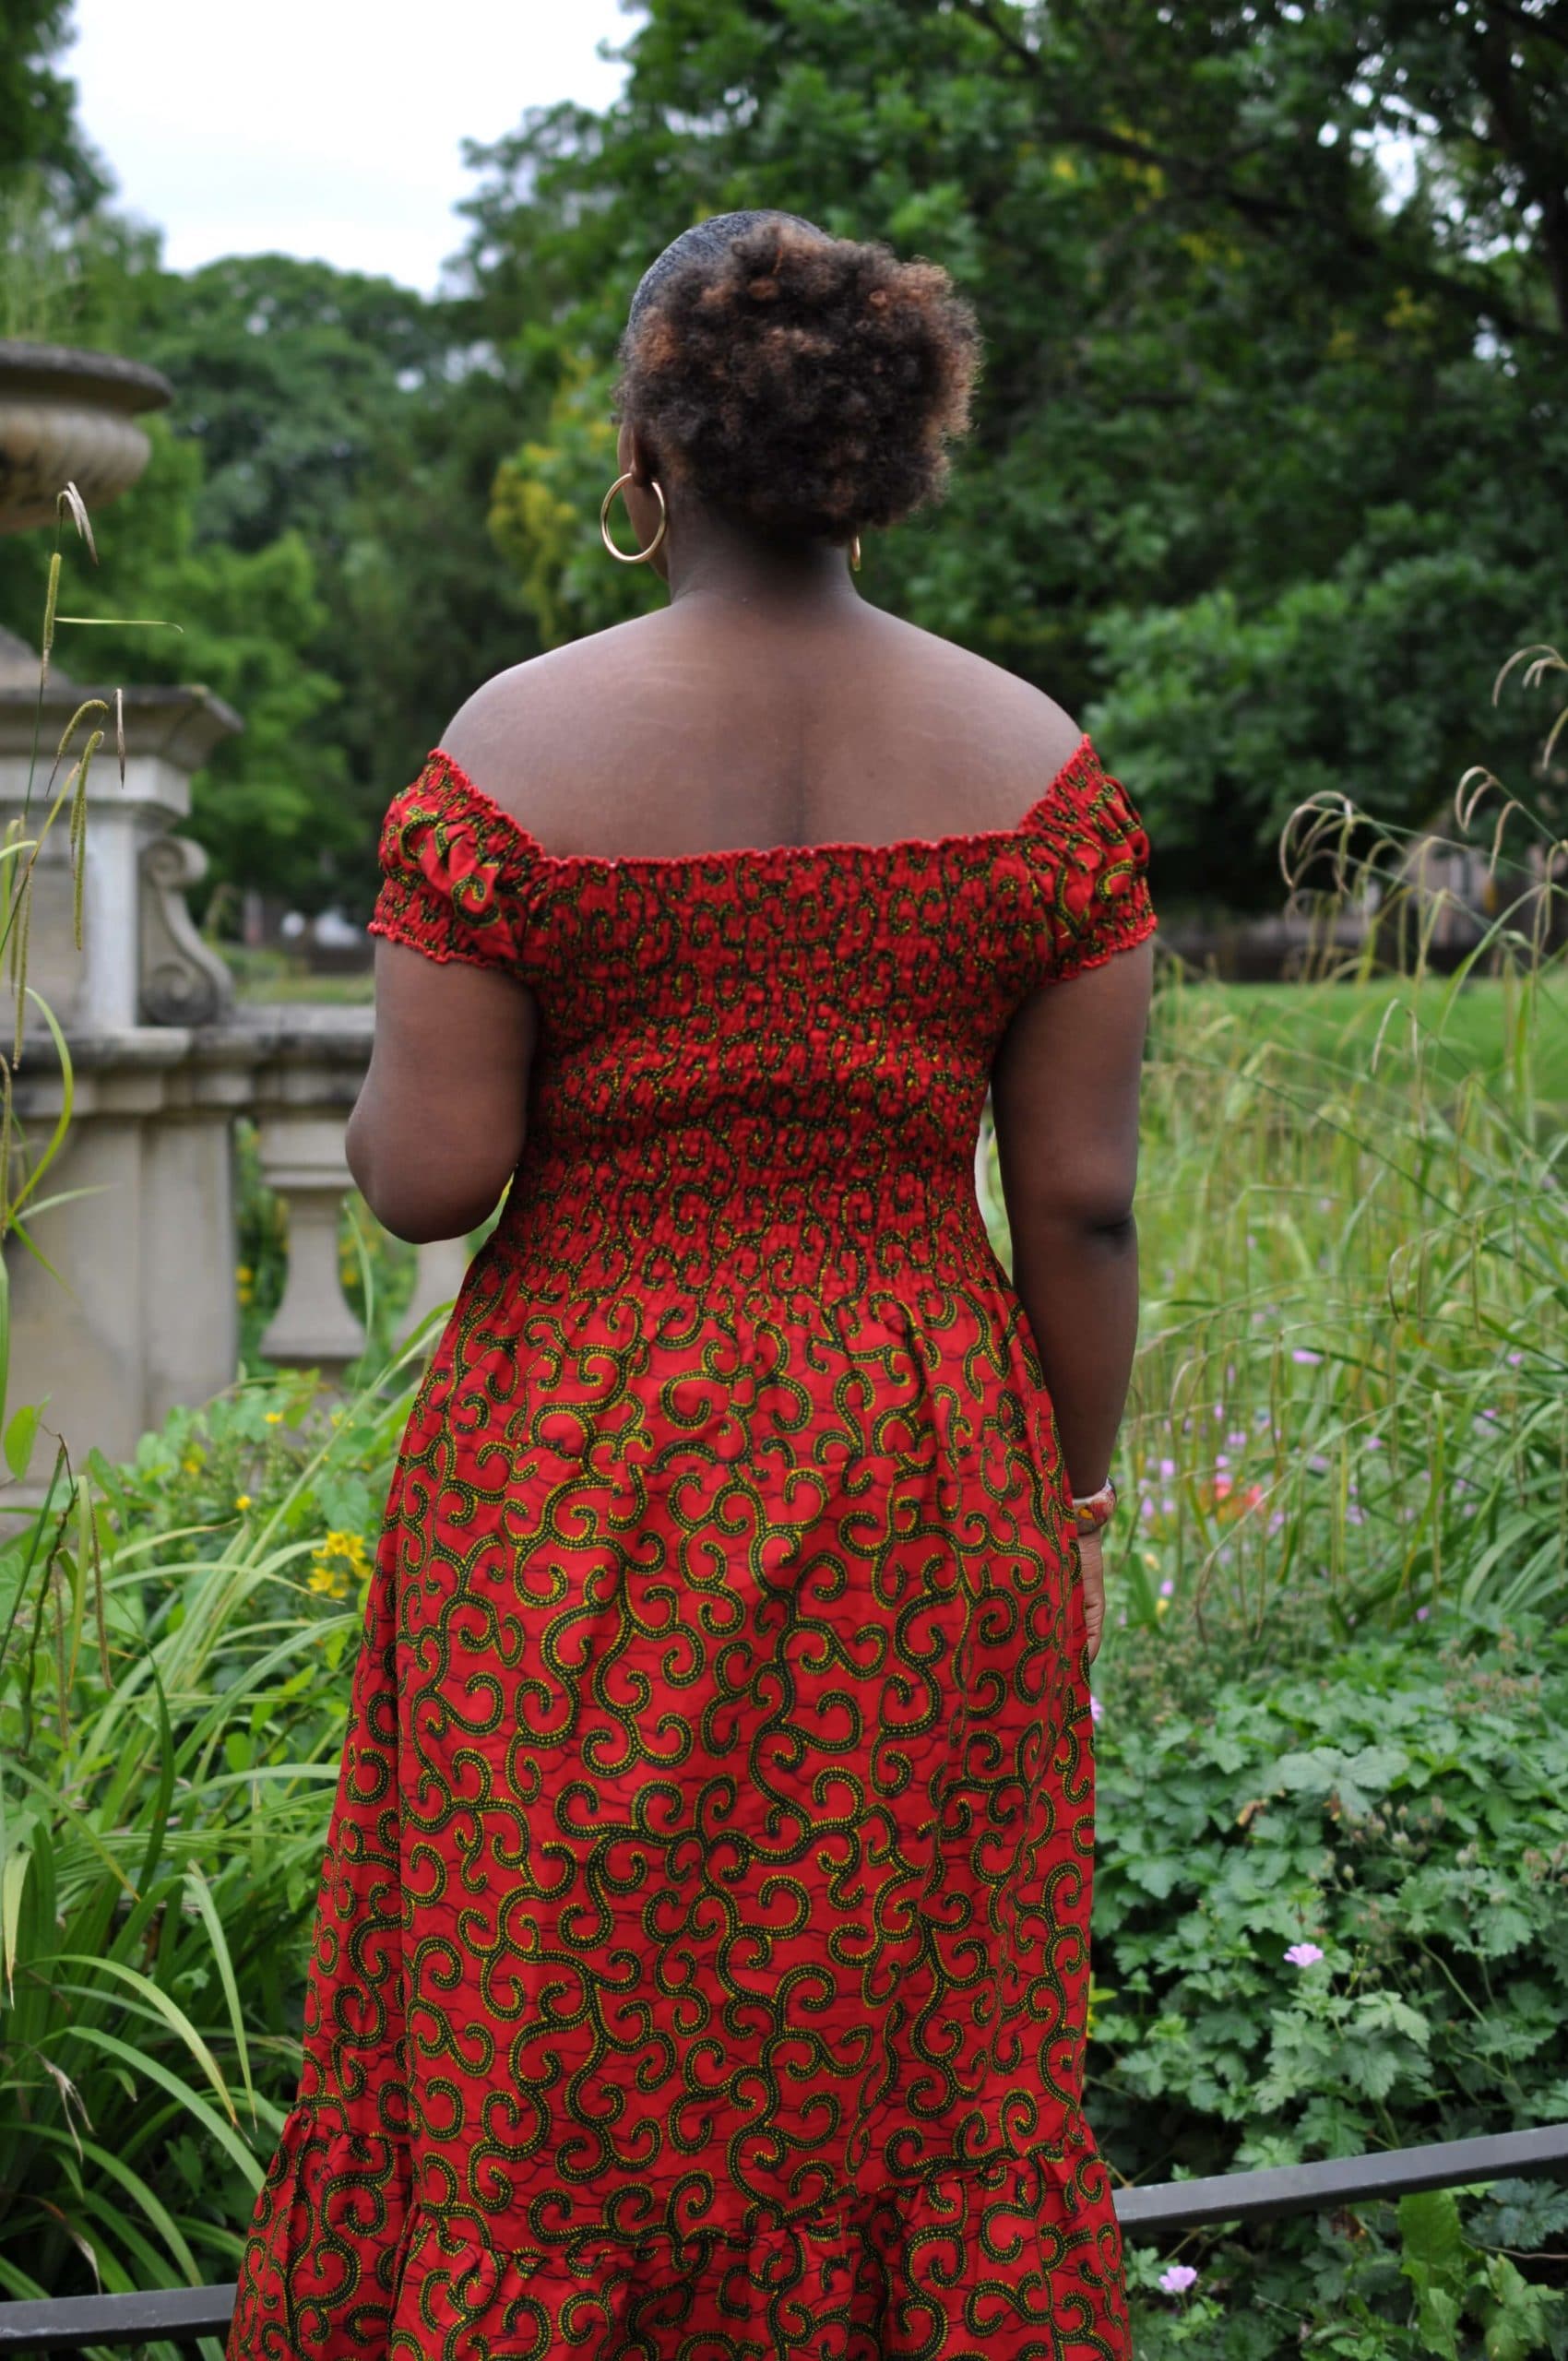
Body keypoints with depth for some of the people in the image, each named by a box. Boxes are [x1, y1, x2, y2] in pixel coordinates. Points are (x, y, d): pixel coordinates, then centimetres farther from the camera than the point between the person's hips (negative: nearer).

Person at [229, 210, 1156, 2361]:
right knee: (918, 2052, 16)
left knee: (551, 2060, 14)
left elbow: (422, 1176, -12)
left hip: (582, 1498, -2)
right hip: (924, 1492, 2)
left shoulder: (521, 750, -11)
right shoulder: (1035, 763, -4)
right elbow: (1082, 1202, -3)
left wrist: (419, 1072, 10)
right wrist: (1070, 1505, 8)